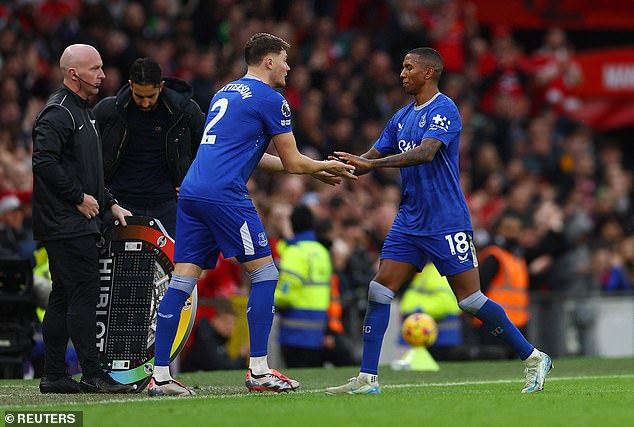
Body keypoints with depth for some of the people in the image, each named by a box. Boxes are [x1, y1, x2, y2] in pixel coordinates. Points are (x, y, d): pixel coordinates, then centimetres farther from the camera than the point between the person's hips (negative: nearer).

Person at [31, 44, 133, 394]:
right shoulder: (58, 113, -12)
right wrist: (79, 197, -18)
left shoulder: (82, 112, 21)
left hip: (80, 222, 10)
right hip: (66, 224, -10)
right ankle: (91, 373, -13)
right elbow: (45, 162, -23)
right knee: (85, 291, -12)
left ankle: (53, 375, 12)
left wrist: (109, 204, 20)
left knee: (64, 296, 9)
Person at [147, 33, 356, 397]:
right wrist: (326, 167, 22)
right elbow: (293, 163, 1)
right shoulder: (270, 100, -1)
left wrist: (316, 171, 32)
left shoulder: (225, 94, 25)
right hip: (225, 195, -8)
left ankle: (160, 375, 0)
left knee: (183, 280, 4)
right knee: (265, 272, 2)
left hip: (191, 192, 8)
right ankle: (259, 371, 0)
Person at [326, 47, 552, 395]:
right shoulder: (402, 118, 15)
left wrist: (372, 163, -33)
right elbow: (371, 158, 16)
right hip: (409, 221, 8)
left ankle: (533, 358, 9)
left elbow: (426, 152, -27)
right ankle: (367, 379, -2)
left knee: (471, 301, -6)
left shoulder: (443, 109, -12)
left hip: (447, 222, -8)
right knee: (379, 291, -4)